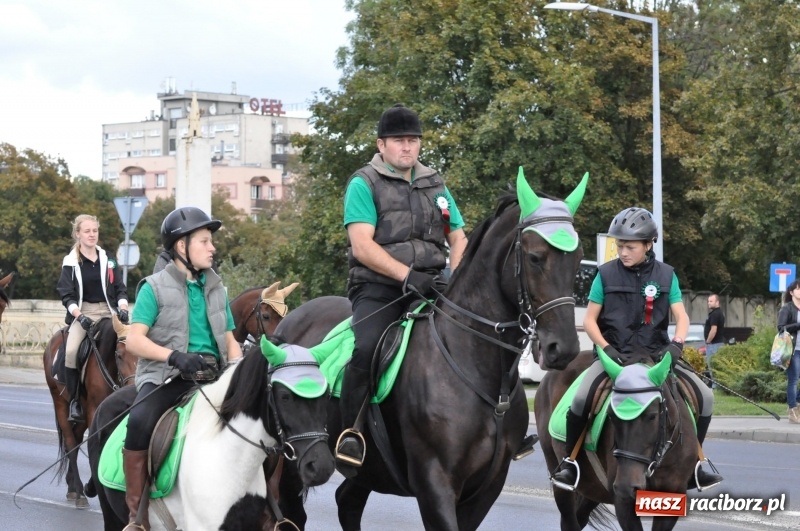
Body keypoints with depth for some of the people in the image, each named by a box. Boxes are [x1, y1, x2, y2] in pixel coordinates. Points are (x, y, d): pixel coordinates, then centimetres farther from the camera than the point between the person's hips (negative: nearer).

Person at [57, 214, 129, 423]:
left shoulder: (108, 261, 10)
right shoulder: (71, 263, 2)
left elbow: (120, 289, 9)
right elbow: (66, 295, -4)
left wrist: (123, 308, -11)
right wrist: (80, 316, -20)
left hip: (107, 312, 2)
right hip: (82, 313, -2)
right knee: (71, 351, -27)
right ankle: (74, 400, -15)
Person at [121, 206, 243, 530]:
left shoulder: (216, 289, 16)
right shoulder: (156, 287, 0)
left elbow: (229, 339, 20)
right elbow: (134, 340, -6)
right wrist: (174, 356, -22)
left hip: (213, 375, 5)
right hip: (166, 376, -5)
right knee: (141, 420, -34)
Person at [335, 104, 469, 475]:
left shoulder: (435, 185, 19)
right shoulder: (364, 184, 2)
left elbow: (459, 240, 19)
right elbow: (363, 245, -11)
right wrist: (408, 275, -21)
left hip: (429, 287, 5)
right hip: (378, 287, -5)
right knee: (365, 349, -30)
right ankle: (351, 437, -21)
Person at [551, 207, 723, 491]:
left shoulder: (666, 275, 4)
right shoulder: (606, 274, -1)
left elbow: (682, 317, 3)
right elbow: (590, 320, 1)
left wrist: (676, 344, -17)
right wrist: (607, 348, -15)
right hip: (614, 354, -2)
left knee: (704, 397, -10)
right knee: (582, 398, -29)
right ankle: (570, 460, -9)